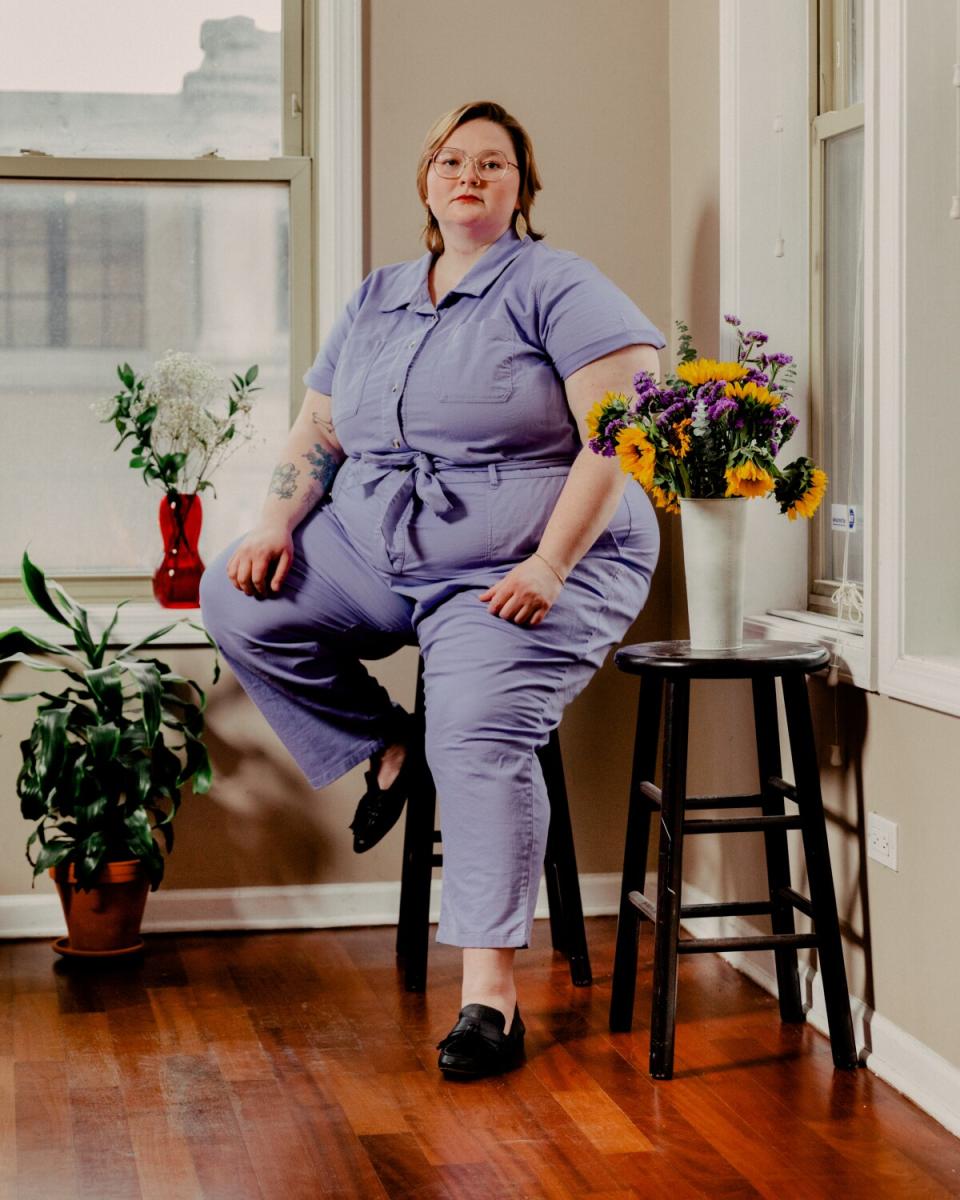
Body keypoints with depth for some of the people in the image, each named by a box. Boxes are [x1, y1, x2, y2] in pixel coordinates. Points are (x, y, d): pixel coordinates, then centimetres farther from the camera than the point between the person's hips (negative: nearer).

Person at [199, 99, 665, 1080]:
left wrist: (547, 567, -22)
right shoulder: (376, 299, 15)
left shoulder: (556, 288, -4)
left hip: (523, 568, -6)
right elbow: (319, 428, 16)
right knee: (238, 600, -10)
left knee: (480, 732, -27)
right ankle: (383, 747, 8)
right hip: (375, 551, 6)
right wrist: (277, 523, -4)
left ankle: (490, 992, -26)